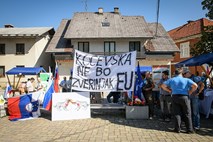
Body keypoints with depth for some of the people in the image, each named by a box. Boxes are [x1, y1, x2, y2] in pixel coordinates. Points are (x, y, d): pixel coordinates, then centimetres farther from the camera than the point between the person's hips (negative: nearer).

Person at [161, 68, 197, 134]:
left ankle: (177, 129, 10)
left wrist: (170, 91, 11)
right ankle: (189, 129, 11)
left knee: (177, 113, 7)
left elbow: (163, 86, 5)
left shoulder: (171, 80, 7)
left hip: (175, 97, 2)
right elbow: (195, 85, -9)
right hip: (184, 97, -1)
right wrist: (190, 92, 3)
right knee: (187, 114, 7)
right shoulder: (186, 80, 2)